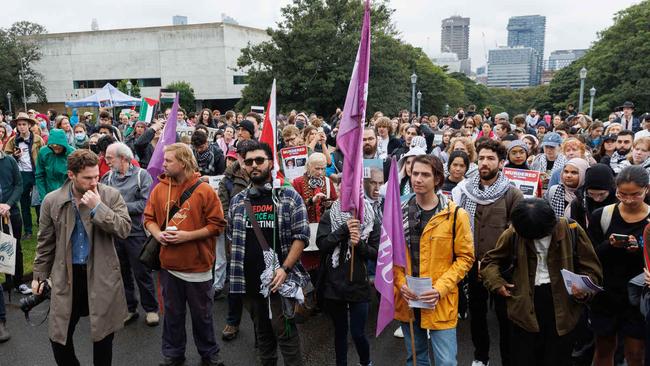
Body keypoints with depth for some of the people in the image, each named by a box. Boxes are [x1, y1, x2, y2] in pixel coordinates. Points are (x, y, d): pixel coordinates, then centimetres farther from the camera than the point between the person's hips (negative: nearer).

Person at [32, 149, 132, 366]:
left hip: (102, 274, -1)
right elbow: (45, 242, 6)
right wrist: (39, 274, 10)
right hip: (66, 275, 1)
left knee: (103, 335, 12)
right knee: (59, 336, 10)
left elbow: (124, 229, -17)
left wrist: (98, 207, -24)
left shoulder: (111, 196, -7)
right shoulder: (52, 201, -3)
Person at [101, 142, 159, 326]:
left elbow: (145, 204, -16)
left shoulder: (142, 175, -8)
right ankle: (129, 308, 30)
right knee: (122, 273, 15)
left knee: (142, 273, 5)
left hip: (136, 233, -5)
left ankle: (151, 309, 20)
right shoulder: (107, 177, 7)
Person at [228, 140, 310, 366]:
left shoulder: (289, 197, -4)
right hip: (249, 280, 4)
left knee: (285, 332, -3)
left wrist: (285, 268, -15)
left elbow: (301, 236, -7)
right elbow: (232, 238, 17)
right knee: (262, 331, 17)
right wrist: (238, 266, 7)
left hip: (279, 279, -4)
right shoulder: (238, 201, 8)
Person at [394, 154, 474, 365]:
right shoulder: (400, 212, 2)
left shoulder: (455, 214, -7)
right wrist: (401, 283, -8)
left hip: (441, 303, -3)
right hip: (407, 301, 3)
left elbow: (465, 257, -5)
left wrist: (440, 288, -15)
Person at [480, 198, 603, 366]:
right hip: (525, 308, 1)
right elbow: (491, 261, 11)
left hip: (562, 307, -1)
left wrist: (585, 289, -18)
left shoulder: (571, 230, -7)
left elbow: (591, 268, 2)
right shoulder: (514, 233, -4)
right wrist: (496, 283, -5)